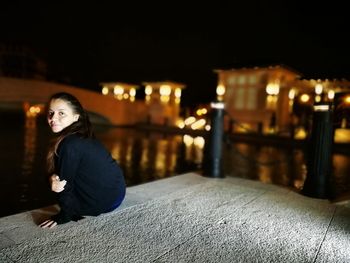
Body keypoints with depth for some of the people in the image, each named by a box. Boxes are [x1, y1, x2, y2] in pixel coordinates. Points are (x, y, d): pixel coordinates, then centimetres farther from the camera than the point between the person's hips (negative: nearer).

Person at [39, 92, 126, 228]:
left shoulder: (70, 144, -24)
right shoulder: (83, 136, 3)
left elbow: (65, 181, -17)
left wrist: (63, 217, -7)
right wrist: (53, 178, -17)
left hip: (103, 202, -8)